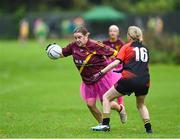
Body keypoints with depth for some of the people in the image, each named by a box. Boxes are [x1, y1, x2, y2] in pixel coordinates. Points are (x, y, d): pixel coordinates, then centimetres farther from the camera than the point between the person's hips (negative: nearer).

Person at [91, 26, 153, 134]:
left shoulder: (126, 47, 6)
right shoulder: (145, 49, 19)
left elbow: (116, 63, -5)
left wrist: (101, 73, -5)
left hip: (129, 79, -5)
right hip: (145, 81, 5)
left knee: (106, 97, 11)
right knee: (141, 105, 29)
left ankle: (105, 124, 0)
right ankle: (148, 127, 13)